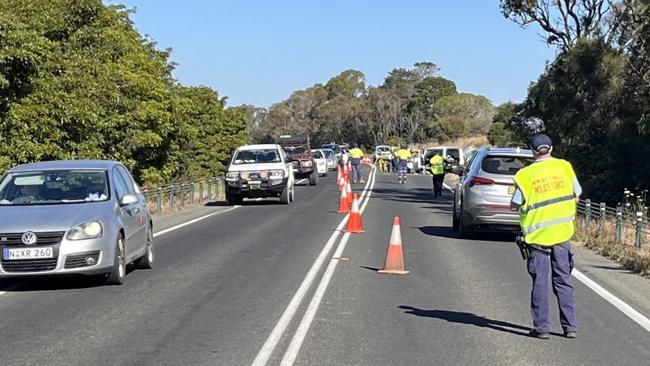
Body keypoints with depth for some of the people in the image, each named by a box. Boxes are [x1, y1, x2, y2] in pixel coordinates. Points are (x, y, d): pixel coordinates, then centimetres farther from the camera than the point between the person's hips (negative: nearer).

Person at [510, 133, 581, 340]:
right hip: (562, 234, 2)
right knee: (563, 281, 11)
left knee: (540, 282, 5)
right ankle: (570, 327, 12)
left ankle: (541, 327, 5)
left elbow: (514, 205, -6)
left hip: (537, 235, -2)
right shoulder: (564, 167, -2)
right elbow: (576, 197, 7)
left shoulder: (525, 175, -10)